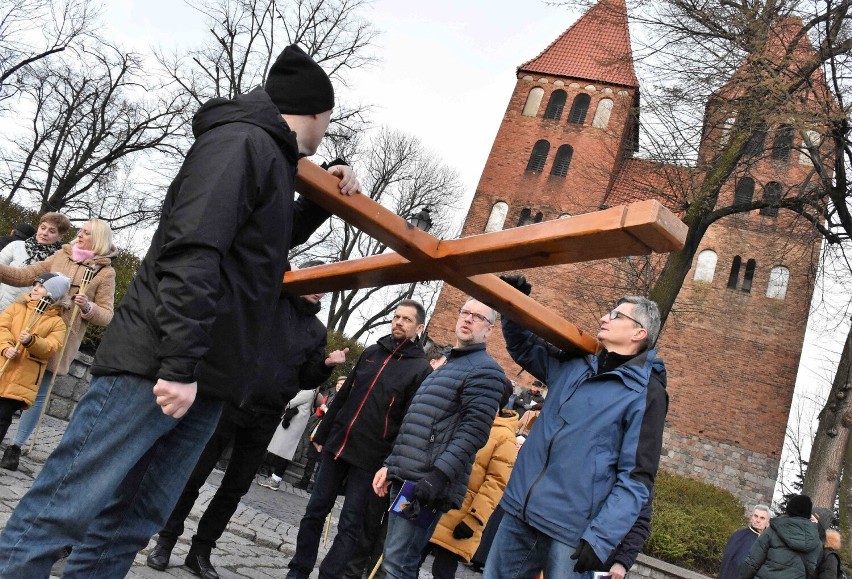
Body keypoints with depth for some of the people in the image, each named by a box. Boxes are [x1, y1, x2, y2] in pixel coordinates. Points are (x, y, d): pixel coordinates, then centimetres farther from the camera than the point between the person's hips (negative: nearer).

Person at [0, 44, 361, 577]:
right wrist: (179, 364, -24)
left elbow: (269, 240, 41)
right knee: (62, 509, -5)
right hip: (158, 368, -9)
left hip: (205, 379, 9)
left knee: (128, 526, 7)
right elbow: (191, 254, -20)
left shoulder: (268, 157, 22)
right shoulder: (241, 141, -8)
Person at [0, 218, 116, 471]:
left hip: (62, 341, -3)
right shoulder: (61, 256, 10)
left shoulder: (105, 273, -1)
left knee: (38, 393, 3)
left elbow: (106, 316, -3)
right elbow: (24, 276, 10)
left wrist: (88, 307, -22)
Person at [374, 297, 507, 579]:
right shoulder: (444, 367, 23)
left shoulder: (485, 370, -5)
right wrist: (390, 464, 21)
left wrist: (439, 475, -27)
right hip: (404, 478, 9)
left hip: (429, 484, -9)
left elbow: (473, 431, -18)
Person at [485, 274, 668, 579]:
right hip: (519, 513, 6)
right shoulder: (574, 364, 11)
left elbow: (636, 478, -11)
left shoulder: (646, 393, -7)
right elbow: (524, 348, 26)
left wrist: (601, 537, -20)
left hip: (570, 531, -6)